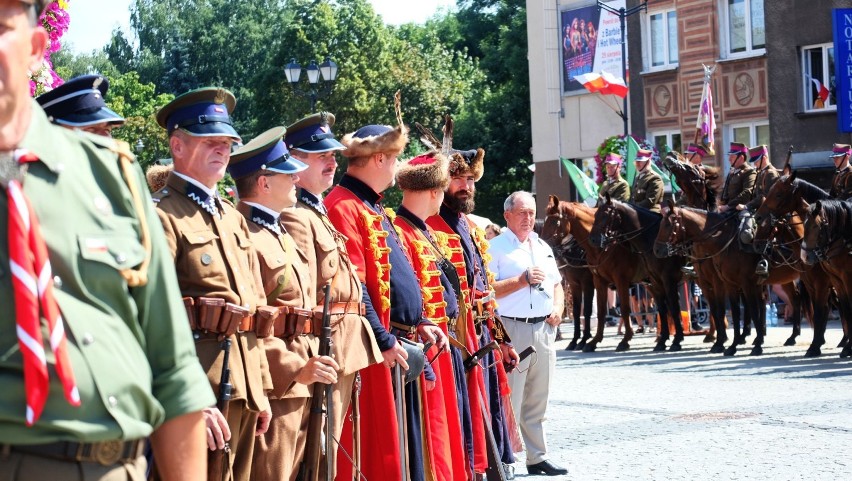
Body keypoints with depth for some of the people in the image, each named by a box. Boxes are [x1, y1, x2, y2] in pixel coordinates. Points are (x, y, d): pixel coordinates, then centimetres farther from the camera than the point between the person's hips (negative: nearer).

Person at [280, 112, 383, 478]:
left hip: (347, 350, 10)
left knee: (333, 445, 15)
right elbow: (302, 297, -21)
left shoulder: (317, 212, 18)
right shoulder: (295, 217, -14)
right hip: (329, 350, -10)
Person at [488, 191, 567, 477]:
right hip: (512, 329, -7)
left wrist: (558, 308, 6)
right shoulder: (496, 248, -5)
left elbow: (556, 284, 25)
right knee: (509, 400, -7)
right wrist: (522, 280, -18)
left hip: (544, 328, 7)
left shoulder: (543, 247, 18)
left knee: (537, 401, 13)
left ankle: (538, 458, 20)